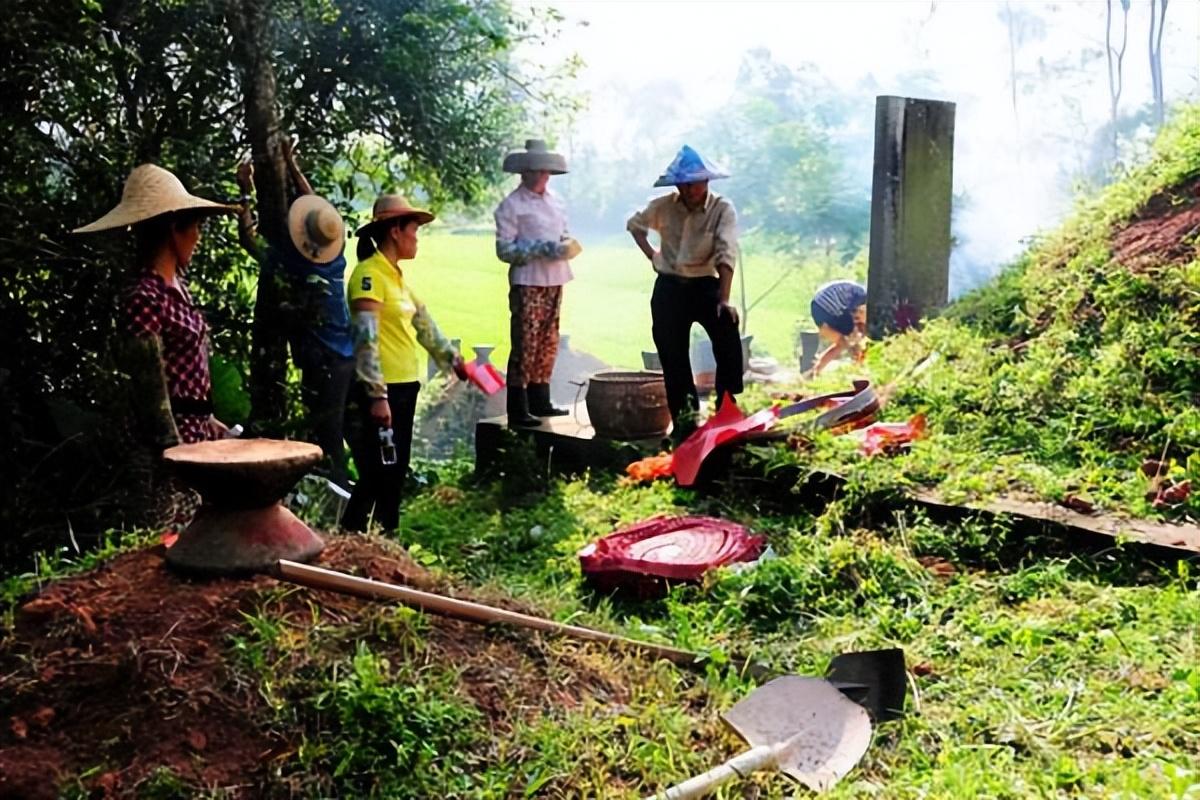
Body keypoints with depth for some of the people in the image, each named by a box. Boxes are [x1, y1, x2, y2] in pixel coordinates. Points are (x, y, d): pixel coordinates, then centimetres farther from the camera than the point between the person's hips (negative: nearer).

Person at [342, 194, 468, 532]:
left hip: (404, 388, 9)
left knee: (395, 474, 14)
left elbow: (424, 325, 23)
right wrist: (376, 396, -25)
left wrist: (455, 361, 27)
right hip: (380, 391, -9)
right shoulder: (370, 274, -13)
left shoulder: (395, 275, 15)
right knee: (377, 475, -6)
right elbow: (365, 338, -21)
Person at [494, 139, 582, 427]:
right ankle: (517, 410, -1)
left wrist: (566, 245, 2)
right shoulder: (511, 205, -7)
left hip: (554, 281, 7)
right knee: (525, 345, -7)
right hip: (527, 283, -7)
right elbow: (504, 249, -12)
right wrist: (543, 249, -19)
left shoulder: (554, 201, 15)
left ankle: (539, 401, 23)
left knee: (548, 343, 12)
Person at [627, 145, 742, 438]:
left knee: (728, 337, -21)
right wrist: (651, 255, 6)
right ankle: (684, 418, 19)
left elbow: (726, 255, -22)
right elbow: (634, 224, 18)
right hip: (669, 288, 3)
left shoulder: (723, 209, -12)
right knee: (672, 356, 5)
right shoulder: (663, 207, -2)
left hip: (705, 285, -2)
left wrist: (724, 300, -30)